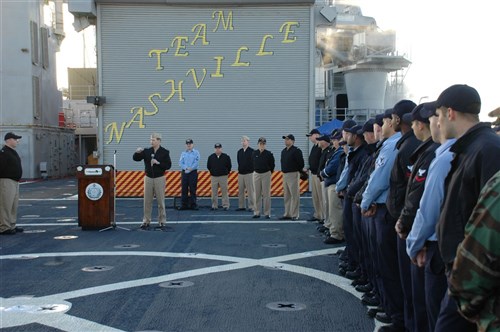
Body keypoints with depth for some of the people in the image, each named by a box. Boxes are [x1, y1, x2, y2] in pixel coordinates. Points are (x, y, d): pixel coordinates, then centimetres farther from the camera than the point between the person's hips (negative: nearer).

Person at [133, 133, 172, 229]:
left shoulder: (165, 152, -3)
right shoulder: (146, 151, 4)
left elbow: (168, 165, -7)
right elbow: (135, 158, 0)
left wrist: (158, 163, -20)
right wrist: (137, 152, -20)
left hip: (159, 178, -3)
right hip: (148, 178, 3)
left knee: (161, 201, 3)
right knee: (147, 201, 5)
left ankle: (162, 221, 12)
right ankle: (146, 221, 13)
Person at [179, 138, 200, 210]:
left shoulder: (196, 152, 5)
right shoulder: (183, 153, 14)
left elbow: (196, 162, -6)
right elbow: (180, 163, 4)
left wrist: (190, 168, -17)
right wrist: (186, 168, -13)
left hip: (193, 172, -3)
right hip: (184, 172, 3)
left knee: (193, 189, -2)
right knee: (184, 189, 2)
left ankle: (193, 205, 3)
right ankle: (184, 205, 6)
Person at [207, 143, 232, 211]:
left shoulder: (226, 157, -1)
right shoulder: (211, 157, 4)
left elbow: (229, 166, 8)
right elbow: (208, 166, 15)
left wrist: (226, 173, 8)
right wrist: (212, 172, 13)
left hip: (223, 177, -2)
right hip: (214, 177, 2)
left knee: (224, 192, -1)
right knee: (214, 193, 4)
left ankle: (225, 206, 4)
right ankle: (214, 206, 11)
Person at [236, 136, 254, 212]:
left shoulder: (252, 151, -5)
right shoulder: (239, 151, 13)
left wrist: (251, 170, -7)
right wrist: (240, 169, 8)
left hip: (249, 173, -6)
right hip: (240, 173, 6)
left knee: (250, 191, -4)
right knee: (240, 190, 7)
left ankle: (251, 206, 0)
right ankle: (241, 206, 13)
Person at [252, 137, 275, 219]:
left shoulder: (269, 154, -5)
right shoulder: (254, 153, 3)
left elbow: (272, 164, 2)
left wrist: (269, 172, 6)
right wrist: (255, 170, 11)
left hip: (266, 174, -3)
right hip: (256, 174, 3)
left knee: (266, 194, -1)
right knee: (257, 194, 6)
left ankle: (267, 213, 4)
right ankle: (257, 212, 12)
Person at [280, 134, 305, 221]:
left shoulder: (296, 151, -10)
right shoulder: (283, 151, 16)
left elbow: (301, 163, -13)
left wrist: (297, 171, -5)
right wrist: (283, 170, 15)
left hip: (293, 174, -9)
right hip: (285, 174, 9)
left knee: (294, 195, -7)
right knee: (286, 196, 11)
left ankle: (294, 215, -4)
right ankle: (287, 214, 18)